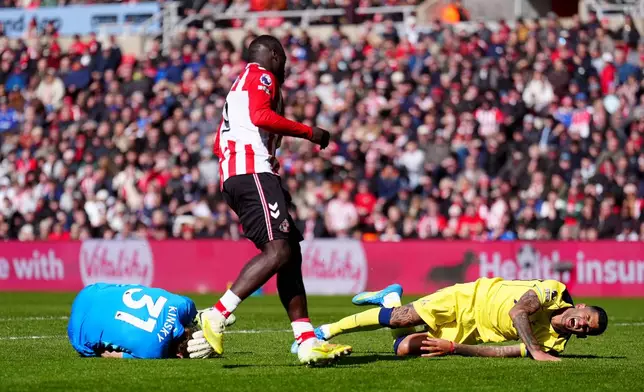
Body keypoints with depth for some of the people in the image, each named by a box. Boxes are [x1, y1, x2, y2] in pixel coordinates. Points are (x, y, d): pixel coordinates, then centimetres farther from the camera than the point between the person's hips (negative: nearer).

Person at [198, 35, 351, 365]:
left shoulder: (239, 86, 31)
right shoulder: (262, 77, 3)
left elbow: (219, 143, 31)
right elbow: (260, 116, -18)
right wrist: (308, 133, -11)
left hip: (233, 177, 10)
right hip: (252, 172, -10)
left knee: (292, 252, 6)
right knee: (278, 250, -21)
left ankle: (308, 342, 0)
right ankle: (215, 317, -27)